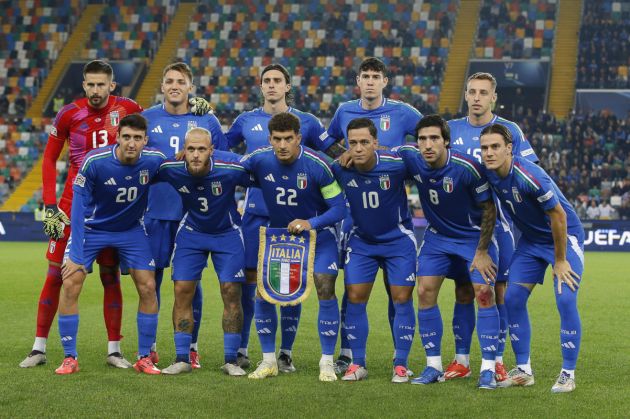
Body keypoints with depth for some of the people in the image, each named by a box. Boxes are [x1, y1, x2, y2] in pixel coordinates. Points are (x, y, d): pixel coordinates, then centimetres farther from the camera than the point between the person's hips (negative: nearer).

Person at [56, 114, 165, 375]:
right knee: (70, 284, -13)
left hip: (131, 230, 2)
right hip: (92, 228, -2)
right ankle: (69, 358, -1)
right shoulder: (94, 162, -28)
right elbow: (79, 206, -22)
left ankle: (144, 358, 9)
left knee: (148, 287, -6)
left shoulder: (155, 160, -20)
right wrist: (76, 255, -24)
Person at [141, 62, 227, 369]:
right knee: (151, 277, 3)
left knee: (190, 280, 3)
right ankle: (148, 347, 13)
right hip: (155, 213, 0)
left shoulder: (207, 121, 4)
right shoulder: (146, 119, 5)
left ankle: (191, 347, 12)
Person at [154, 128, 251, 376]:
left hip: (227, 232, -2)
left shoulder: (231, 167, -29)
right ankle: (182, 359, 4)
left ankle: (231, 360, 5)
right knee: (182, 291, -5)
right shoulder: (170, 169, -22)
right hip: (191, 232, 2)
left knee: (231, 293, -6)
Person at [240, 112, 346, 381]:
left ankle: (327, 362, -3)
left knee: (325, 291, -15)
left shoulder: (317, 166, -23)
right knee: (262, 294, -5)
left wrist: (311, 223, -32)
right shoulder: (259, 160, -15)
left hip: (317, 234, -3)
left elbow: (338, 208, -18)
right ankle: (269, 361, 10)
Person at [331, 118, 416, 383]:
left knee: (402, 299, -4)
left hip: (398, 239, -2)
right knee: (355, 297, -3)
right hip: (361, 240, 2)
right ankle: (357, 364, 8)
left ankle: (401, 365, 6)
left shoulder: (396, 164, -24)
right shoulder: (339, 169, -16)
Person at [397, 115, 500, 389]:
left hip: (475, 235, -4)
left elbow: (488, 208, -16)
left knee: (484, 294, -13)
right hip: (437, 235, 4)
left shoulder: (467, 168, -28)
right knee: (425, 292, -5)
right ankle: (433, 366, 6)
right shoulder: (411, 158, -16)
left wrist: (482, 251, -14)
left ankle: (488, 369, -5)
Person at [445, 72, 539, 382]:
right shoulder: (451, 130, 8)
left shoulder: (509, 130, 1)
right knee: (463, 292, 4)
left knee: (497, 292, 0)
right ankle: (461, 360, 11)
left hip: (496, 222, -2)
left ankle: (497, 360, 9)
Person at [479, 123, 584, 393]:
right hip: (531, 239, 7)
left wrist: (560, 261, -17)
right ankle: (523, 370, 7)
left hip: (565, 237, -7)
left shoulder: (529, 176, -32)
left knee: (565, 300, -17)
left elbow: (558, 216, -24)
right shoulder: (488, 173, -11)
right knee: (513, 298, -2)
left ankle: (568, 374, -6)